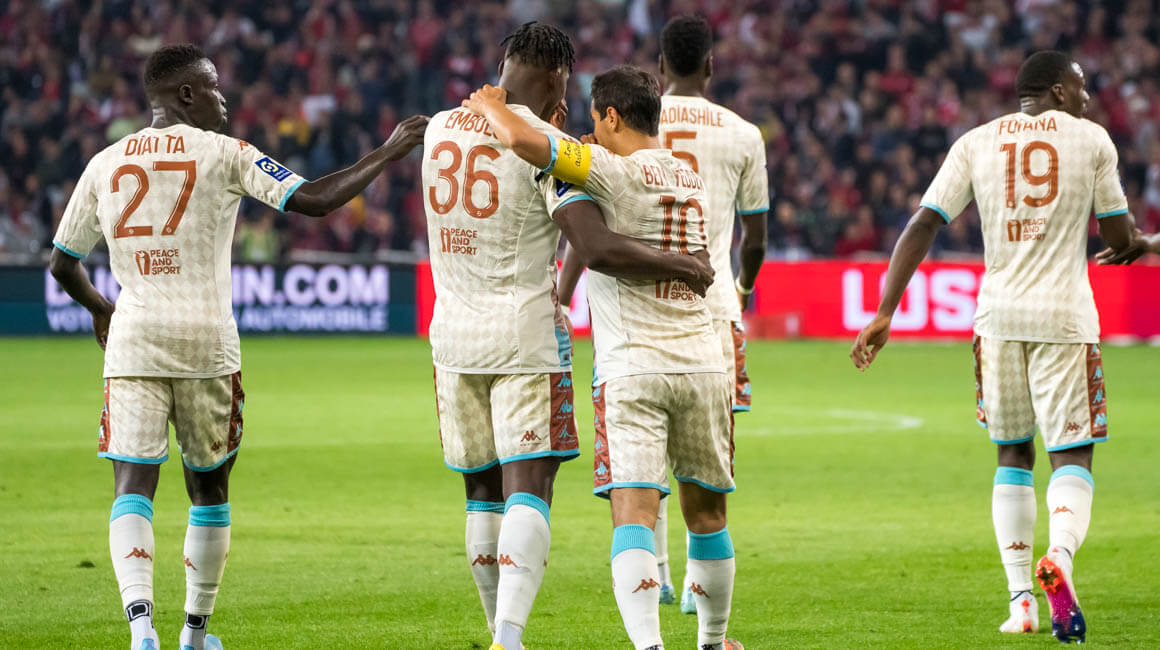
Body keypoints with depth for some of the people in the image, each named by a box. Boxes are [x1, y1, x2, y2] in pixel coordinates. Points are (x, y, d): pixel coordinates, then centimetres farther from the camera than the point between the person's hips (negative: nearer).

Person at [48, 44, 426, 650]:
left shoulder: (105, 163, 9)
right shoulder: (223, 154, -2)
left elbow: (62, 263, 17)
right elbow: (313, 199, -7)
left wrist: (98, 307, 37)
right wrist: (386, 154, 4)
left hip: (133, 343, 1)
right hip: (207, 345, -1)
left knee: (133, 487, -5)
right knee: (209, 488, 14)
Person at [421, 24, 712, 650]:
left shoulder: (440, 128, 4)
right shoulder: (547, 148, -13)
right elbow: (599, 248, -22)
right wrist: (681, 265, -9)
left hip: (454, 332, 5)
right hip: (524, 330, -5)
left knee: (483, 494, 13)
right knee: (528, 491, -8)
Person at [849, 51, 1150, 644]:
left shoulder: (976, 142, 7)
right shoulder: (1091, 138, 2)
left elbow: (923, 225, 0)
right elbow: (1120, 238, 4)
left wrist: (885, 313, -1)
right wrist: (1136, 241, 29)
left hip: (1000, 315, 3)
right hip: (1065, 316, -3)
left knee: (1013, 455, 16)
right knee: (1071, 456, 1)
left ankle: (1020, 599, 11)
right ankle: (1059, 556, -29)